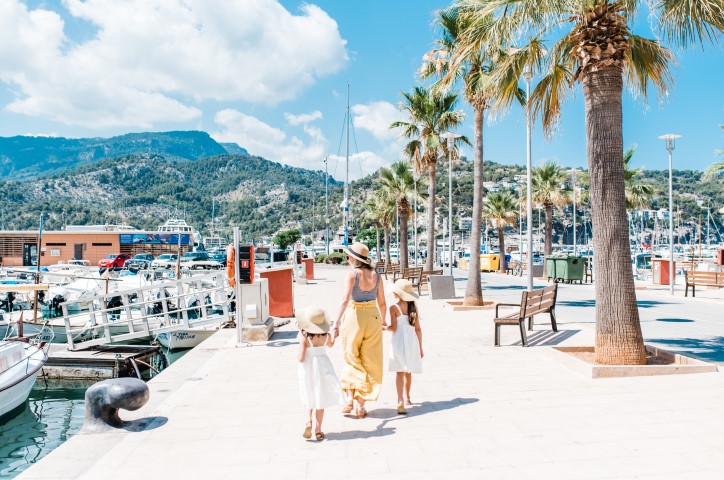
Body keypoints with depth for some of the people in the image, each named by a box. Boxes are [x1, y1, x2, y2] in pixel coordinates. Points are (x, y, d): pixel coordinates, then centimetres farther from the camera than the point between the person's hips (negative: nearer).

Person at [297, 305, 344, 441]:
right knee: (320, 398, 11)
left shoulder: (304, 337, -18)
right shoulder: (326, 335, -8)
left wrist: (301, 359, 3)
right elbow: (330, 344, 16)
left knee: (310, 397, 19)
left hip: (308, 368, -1)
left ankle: (309, 420, -2)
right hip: (322, 367, 2)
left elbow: (301, 358, -20)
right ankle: (318, 430, 16)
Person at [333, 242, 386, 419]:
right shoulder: (376, 275, 2)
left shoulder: (352, 274, -11)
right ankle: (361, 405, 13)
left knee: (352, 359, 15)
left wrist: (337, 322, -27)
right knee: (368, 362, 10)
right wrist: (382, 320, 23)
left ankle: (350, 398, 6)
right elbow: (382, 303, 6)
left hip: (353, 316, -3)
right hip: (372, 317, 3)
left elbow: (345, 299, -23)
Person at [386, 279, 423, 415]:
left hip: (399, 341, -4)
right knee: (408, 372, 18)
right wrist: (420, 347, 12)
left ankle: (400, 400, -20)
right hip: (412, 341, 4)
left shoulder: (394, 308, -8)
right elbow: (418, 328, 5)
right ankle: (407, 397, 32)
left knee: (400, 372, -6)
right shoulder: (413, 306, 4)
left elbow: (394, 328, -11)